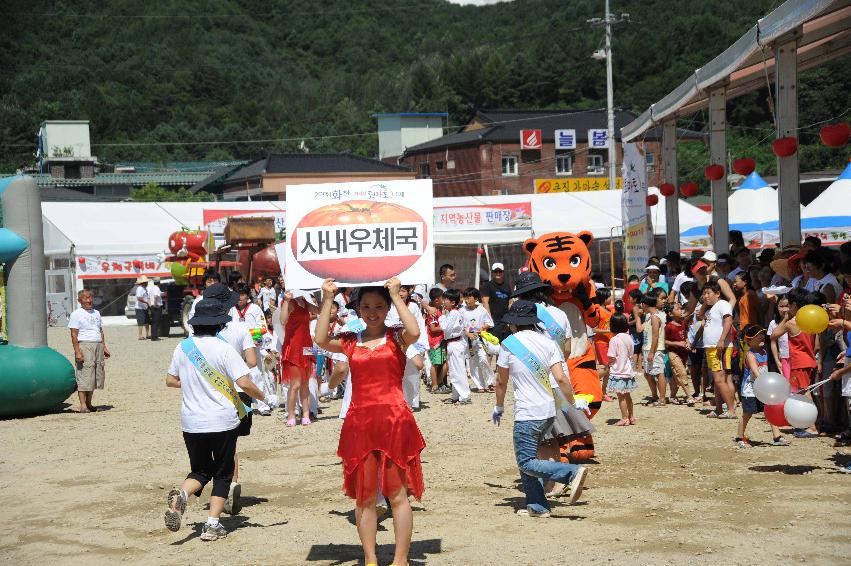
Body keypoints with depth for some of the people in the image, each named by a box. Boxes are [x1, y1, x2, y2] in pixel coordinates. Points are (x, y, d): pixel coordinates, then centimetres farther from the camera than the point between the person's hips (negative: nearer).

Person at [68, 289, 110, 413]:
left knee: (97, 375, 7)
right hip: (84, 346, -7)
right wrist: (77, 352, -17)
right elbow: (74, 335, -9)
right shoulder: (76, 314, -3)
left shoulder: (96, 313, 18)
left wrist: (104, 347, 14)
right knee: (84, 375, -10)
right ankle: (83, 405, -11)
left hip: (98, 345, 7)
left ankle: (89, 403, 16)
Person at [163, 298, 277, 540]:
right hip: (223, 421, -3)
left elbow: (170, 380, 12)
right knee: (223, 473, 12)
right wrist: (266, 398, -2)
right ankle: (212, 524, 4)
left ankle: (180, 494, -14)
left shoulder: (183, 348, 2)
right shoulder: (223, 349, -11)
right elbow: (244, 383, -17)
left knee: (201, 471, 17)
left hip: (192, 423, 4)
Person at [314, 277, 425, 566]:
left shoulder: (396, 337, 4)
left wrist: (396, 295, -13)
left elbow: (414, 333, -19)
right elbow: (321, 340, -8)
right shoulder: (350, 342, 10)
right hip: (359, 422, 3)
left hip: (394, 421, -3)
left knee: (398, 494, 0)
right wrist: (327, 300, -7)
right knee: (364, 496, 8)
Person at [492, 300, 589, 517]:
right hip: (548, 412, 7)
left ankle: (572, 472, -21)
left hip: (527, 415, -7)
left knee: (527, 463, -5)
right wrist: (574, 404, 8)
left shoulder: (508, 344, -4)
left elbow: (501, 381, 5)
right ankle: (536, 506, 13)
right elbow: (561, 379, -3)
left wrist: (499, 407, 20)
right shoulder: (548, 342, 5)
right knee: (526, 458, 17)